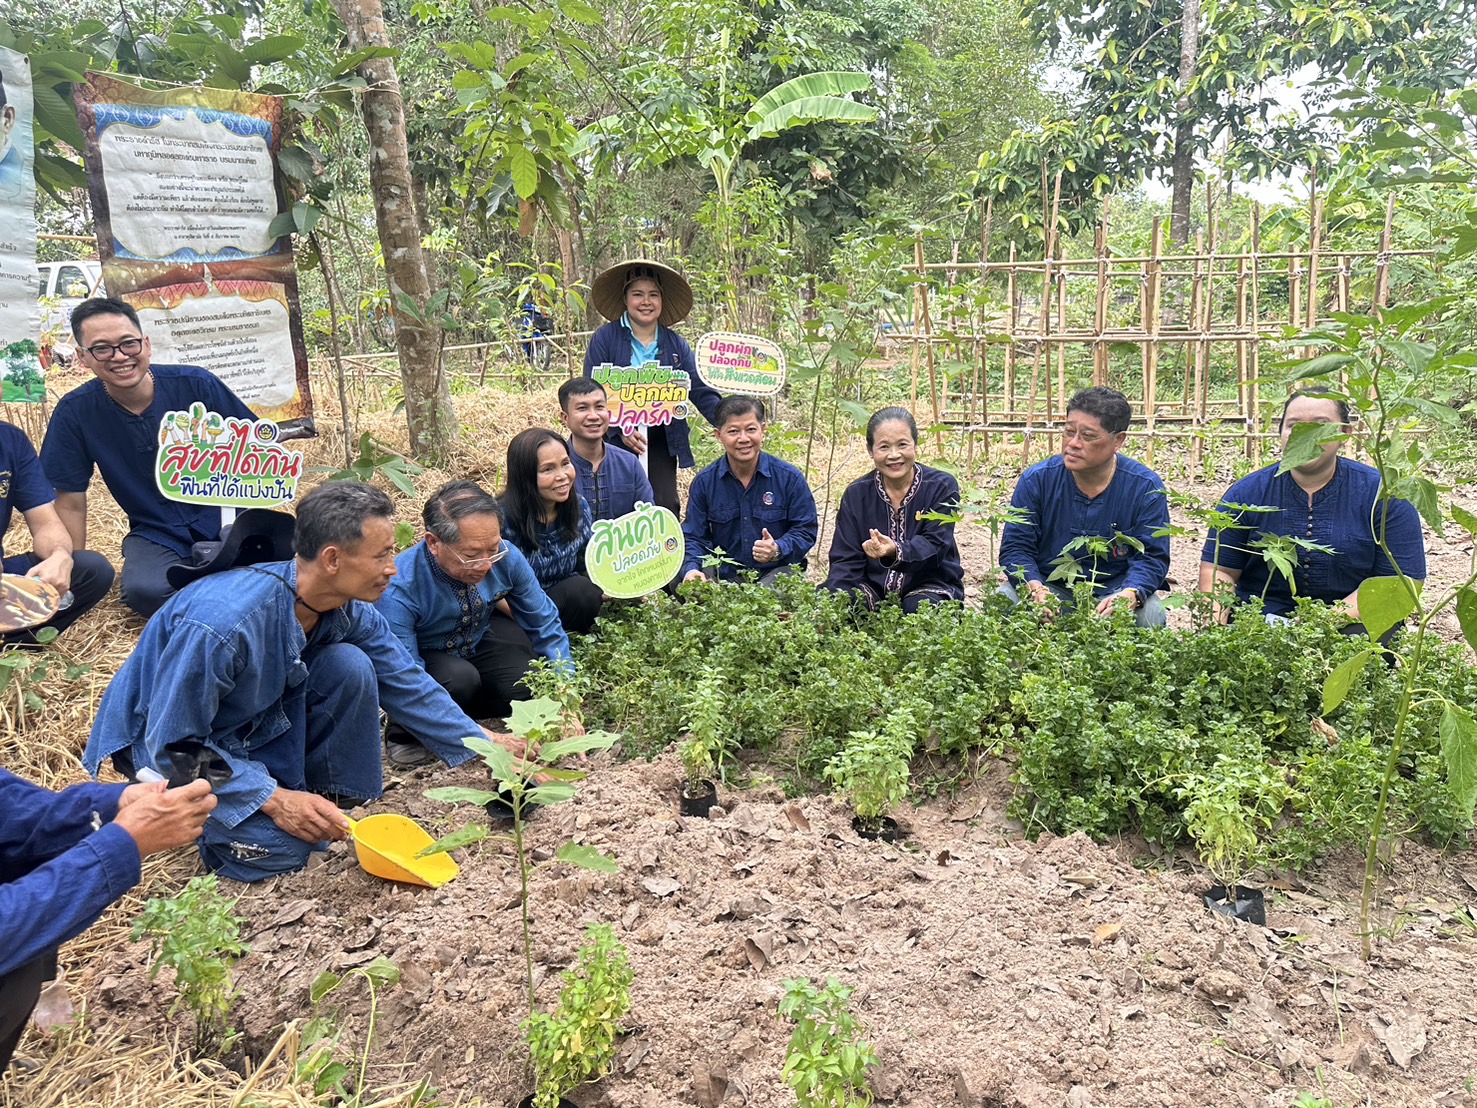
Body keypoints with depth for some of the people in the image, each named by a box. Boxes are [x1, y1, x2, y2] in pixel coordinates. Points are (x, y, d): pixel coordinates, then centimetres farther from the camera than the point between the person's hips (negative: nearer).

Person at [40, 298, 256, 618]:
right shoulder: (74, 412, -7)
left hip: (223, 517, 0)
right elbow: (71, 502, 1)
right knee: (144, 590, -33)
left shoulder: (195, 384, -10)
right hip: (156, 534, 0)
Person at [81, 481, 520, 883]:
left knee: (350, 666, -20)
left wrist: (483, 742, -4)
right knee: (278, 847, -24)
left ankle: (331, 800, -3)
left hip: (254, 720, 6)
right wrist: (274, 799, -31)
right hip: (163, 738, -6)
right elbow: (174, 745, -28)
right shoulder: (223, 623, -37)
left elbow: (407, 683, -2)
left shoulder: (348, 609, -16)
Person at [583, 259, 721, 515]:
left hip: (662, 443, 3)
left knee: (666, 511, 3)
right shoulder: (605, 338, -3)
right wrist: (620, 429, -22)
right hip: (615, 440, -3)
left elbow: (700, 390, 0)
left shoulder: (676, 344, 7)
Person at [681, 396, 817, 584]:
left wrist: (778, 550, -22)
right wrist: (691, 569, -20)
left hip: (776, 571, -2)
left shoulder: (790, 478, -3)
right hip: (723, 574, 2)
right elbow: (694, 537, 2)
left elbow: (805, 531, -1)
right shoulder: (704, 482, 2)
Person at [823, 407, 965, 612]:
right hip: (873, 585, 2)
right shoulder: (856, 494, 1)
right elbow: (845, 559, -4)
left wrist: (896, 551, -42)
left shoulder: (942, 487, -6)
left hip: (930, 584, -1)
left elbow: (935, 545, -19)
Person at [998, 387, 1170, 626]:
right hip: (1049, 586, 0)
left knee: (1149, 614, -31)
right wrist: (1035, 589, -29)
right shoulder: (1036, 480, -6)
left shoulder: (1146, 487, -6)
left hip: (1113, 589, 0)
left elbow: (1152, 557, -9)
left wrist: (1129, 595, -31)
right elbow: (1015, 548, -7)